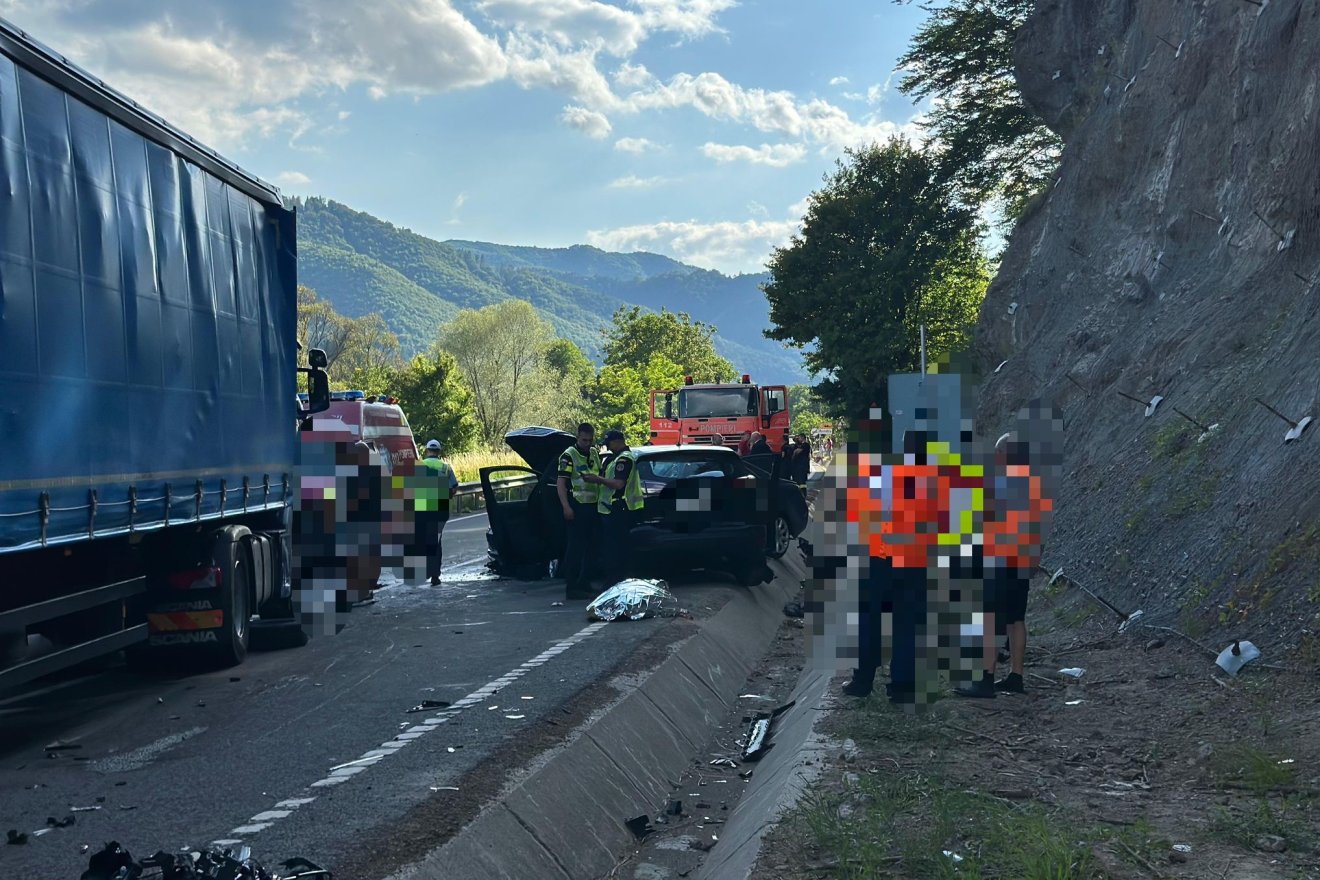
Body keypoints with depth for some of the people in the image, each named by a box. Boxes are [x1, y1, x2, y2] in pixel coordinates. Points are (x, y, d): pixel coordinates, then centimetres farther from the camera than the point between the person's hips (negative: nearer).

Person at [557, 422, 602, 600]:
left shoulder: (595, 453, 14)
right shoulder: (569, 456, -8)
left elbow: (600, 475, 28)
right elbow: (561, 483, -13)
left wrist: (597, 478, 7)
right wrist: (566, 507, -21)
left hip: (592, 506, 8)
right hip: (577, 506, -7)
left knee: (589, 545, 12)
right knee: (575, 546, -7)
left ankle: (584, 583, 21)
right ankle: (571, 587, -6)